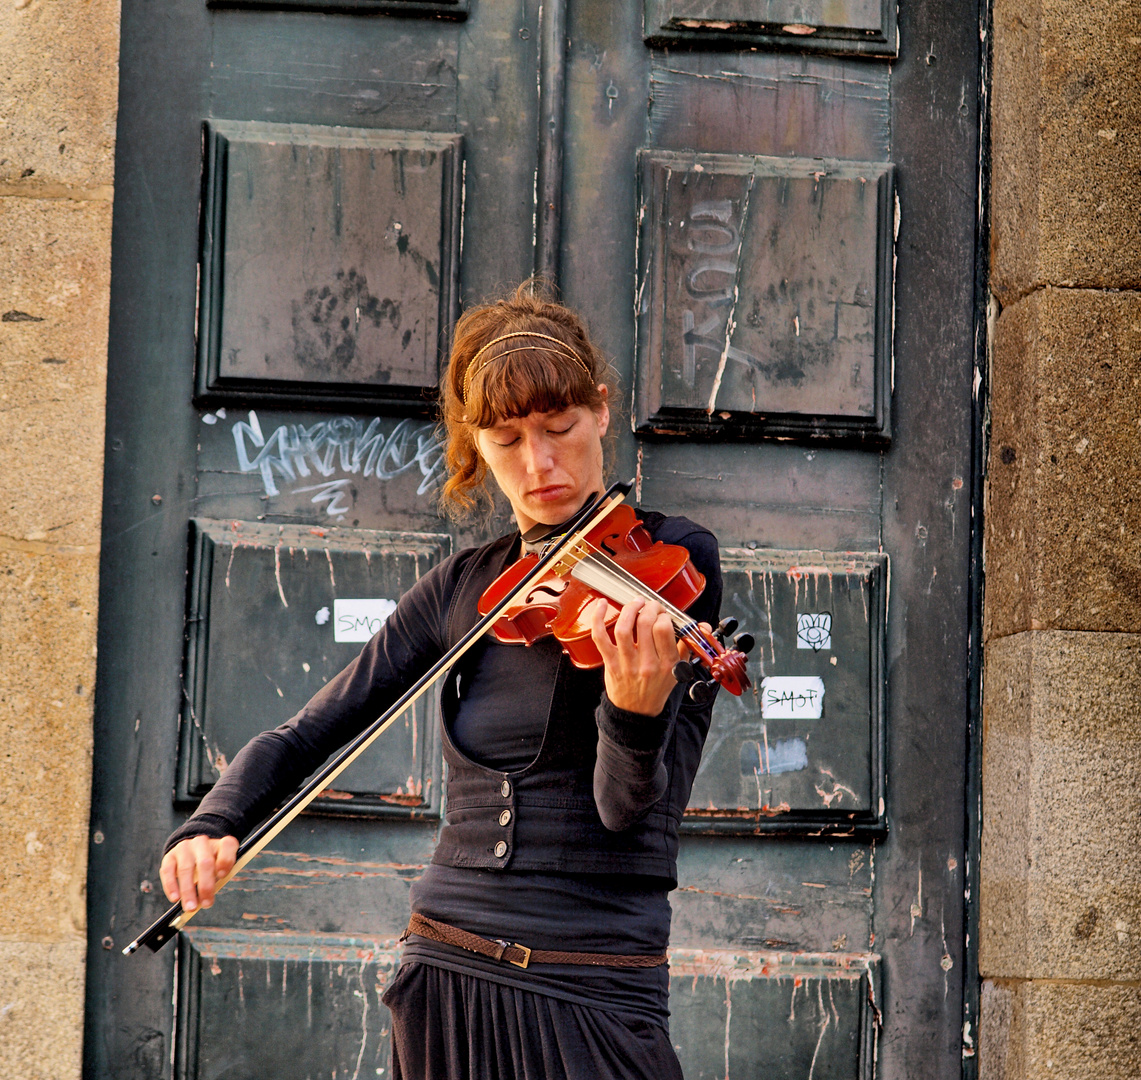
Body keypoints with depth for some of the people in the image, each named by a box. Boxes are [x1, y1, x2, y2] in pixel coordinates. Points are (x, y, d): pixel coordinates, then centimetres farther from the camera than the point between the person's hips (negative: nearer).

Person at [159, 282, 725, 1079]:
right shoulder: (462, 589, 6)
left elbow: (630, 806, -13)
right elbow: (305, 736, 8)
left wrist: (636, 713, -34)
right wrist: (211, 826, -11)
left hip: (593, 993, -3)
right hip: (447, 981, 4)